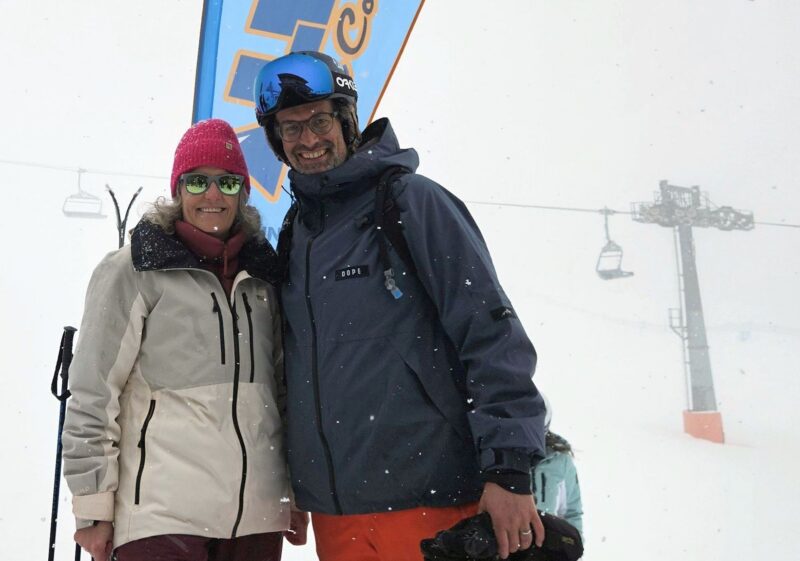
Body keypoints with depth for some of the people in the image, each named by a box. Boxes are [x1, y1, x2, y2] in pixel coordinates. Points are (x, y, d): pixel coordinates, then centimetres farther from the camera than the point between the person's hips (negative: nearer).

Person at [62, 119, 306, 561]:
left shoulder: (261, 275, 15)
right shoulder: (132, 270, 0)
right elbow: (92, 395, -2)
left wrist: (297, 493, 19)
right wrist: (93, 508, -5)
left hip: (257, 512, 5)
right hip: (162, 514, -4)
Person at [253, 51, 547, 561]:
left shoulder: (410, 201, -5)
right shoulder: (295, 232, 14)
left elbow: (492, 334, -11)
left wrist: (509, 469, -16)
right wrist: (294, 489, 21)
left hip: (428, 503, -6)